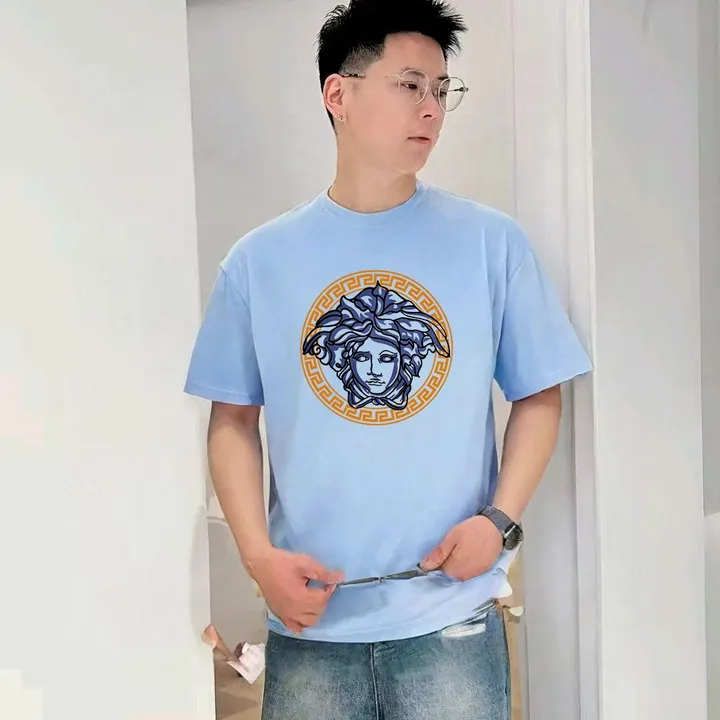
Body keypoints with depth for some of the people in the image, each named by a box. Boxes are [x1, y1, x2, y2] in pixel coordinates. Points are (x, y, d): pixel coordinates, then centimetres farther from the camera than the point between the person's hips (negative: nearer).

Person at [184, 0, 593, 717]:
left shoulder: (493, 243, -2)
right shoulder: (258, 260, 1)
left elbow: (538, 396, 4)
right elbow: (233, 419, 5)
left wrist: (500, 519, -9)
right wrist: (258, 554, -7)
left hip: (451, 617, 0)